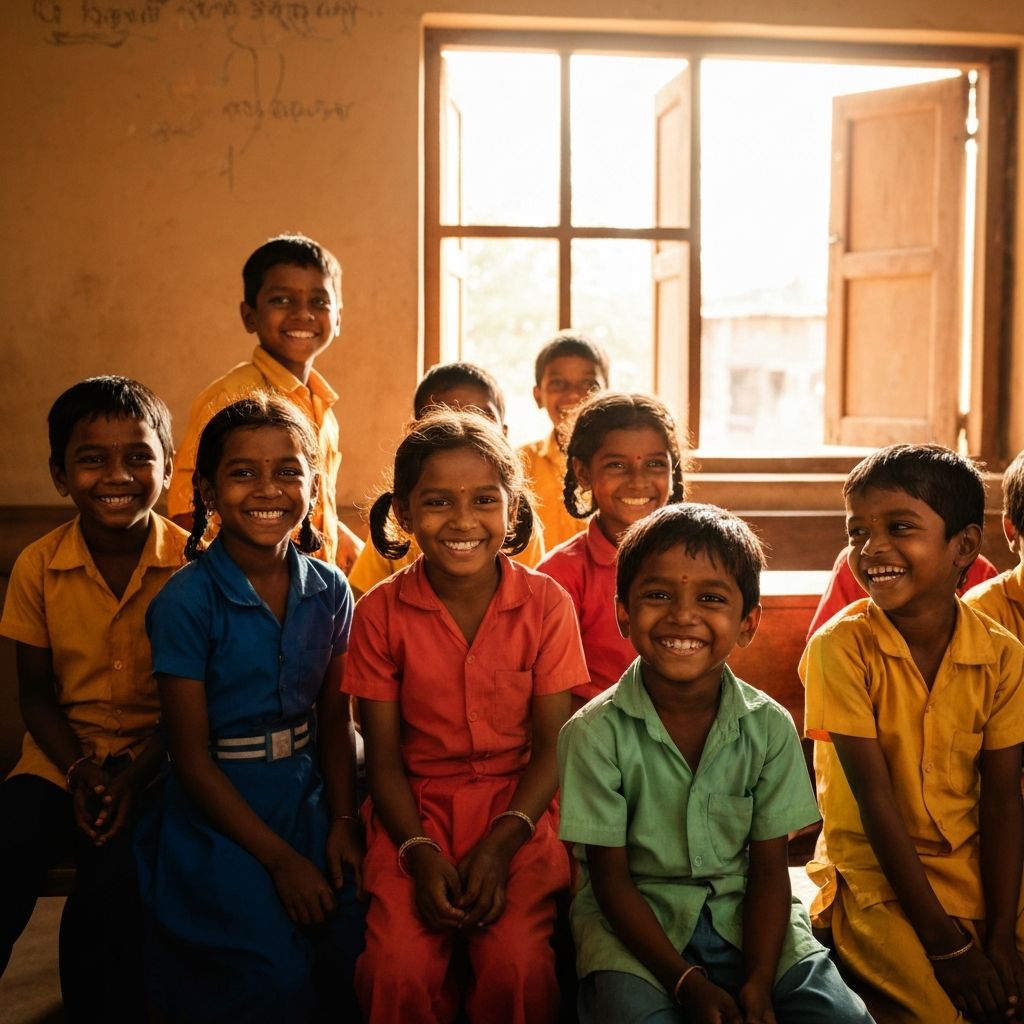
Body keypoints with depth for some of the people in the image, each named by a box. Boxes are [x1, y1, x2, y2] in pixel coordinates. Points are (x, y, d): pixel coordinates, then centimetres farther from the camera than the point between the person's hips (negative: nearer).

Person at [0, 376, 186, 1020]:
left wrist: (136, 772, -18)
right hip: (59, 761, 3)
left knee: (112, 887, -26)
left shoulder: (192, 566, -9)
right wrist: (81, 770, -11)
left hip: (158, 765, -3)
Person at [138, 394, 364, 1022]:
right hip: (218, 813, -4)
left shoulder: (329, 591, 0)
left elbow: (334, 719, 8)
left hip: (307, 800, 4)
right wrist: (280, 857, -12)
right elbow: (191, 756, -12)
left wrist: (342, 822, -5)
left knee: (355, 959, -8)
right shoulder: (186, 602, -14)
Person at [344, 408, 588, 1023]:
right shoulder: (380, 613, -4)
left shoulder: (546, 603, -5)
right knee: (399, 967, -21)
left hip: (518, 809, 0)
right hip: (416, 813, 1)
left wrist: (501, 843, -15)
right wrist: (420, 853, -15)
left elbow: (553, 744, -3)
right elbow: (385, 757, -1)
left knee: (519, 963, -22)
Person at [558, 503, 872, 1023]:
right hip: (634, 925, -3)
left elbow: (769, 869, -1)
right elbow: (612, 879, -8)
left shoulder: (770, 726, -4)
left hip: (745, 919, 3)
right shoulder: (595, 733, -12)